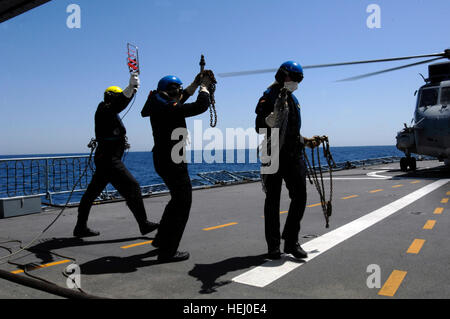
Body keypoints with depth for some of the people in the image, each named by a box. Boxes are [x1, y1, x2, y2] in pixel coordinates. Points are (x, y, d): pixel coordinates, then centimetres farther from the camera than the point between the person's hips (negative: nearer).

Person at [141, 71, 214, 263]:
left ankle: (161, 240, 34)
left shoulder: (159, 104, 8)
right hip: (172, 163, -10)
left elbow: (179, 100, 25)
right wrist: (204, 86, -1)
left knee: (178, 200, 24)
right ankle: (168, 251, 3)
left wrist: (195, 84, 21)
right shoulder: (169, 109, -20)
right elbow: (201, 106, -19)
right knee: (182, 203, -1)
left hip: (162, 160, 10)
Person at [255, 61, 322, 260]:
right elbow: (260, 127, -16)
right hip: (274, 155, -7)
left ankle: (291, 241, 13)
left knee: (300, 196, 1)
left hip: (294, 155, 7)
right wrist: (278, 108, -26)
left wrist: (306, 141, 20)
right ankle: (273, 246, 12)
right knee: (273, 200, 2)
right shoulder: (269, 98, -5)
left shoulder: (293, 99, 20)